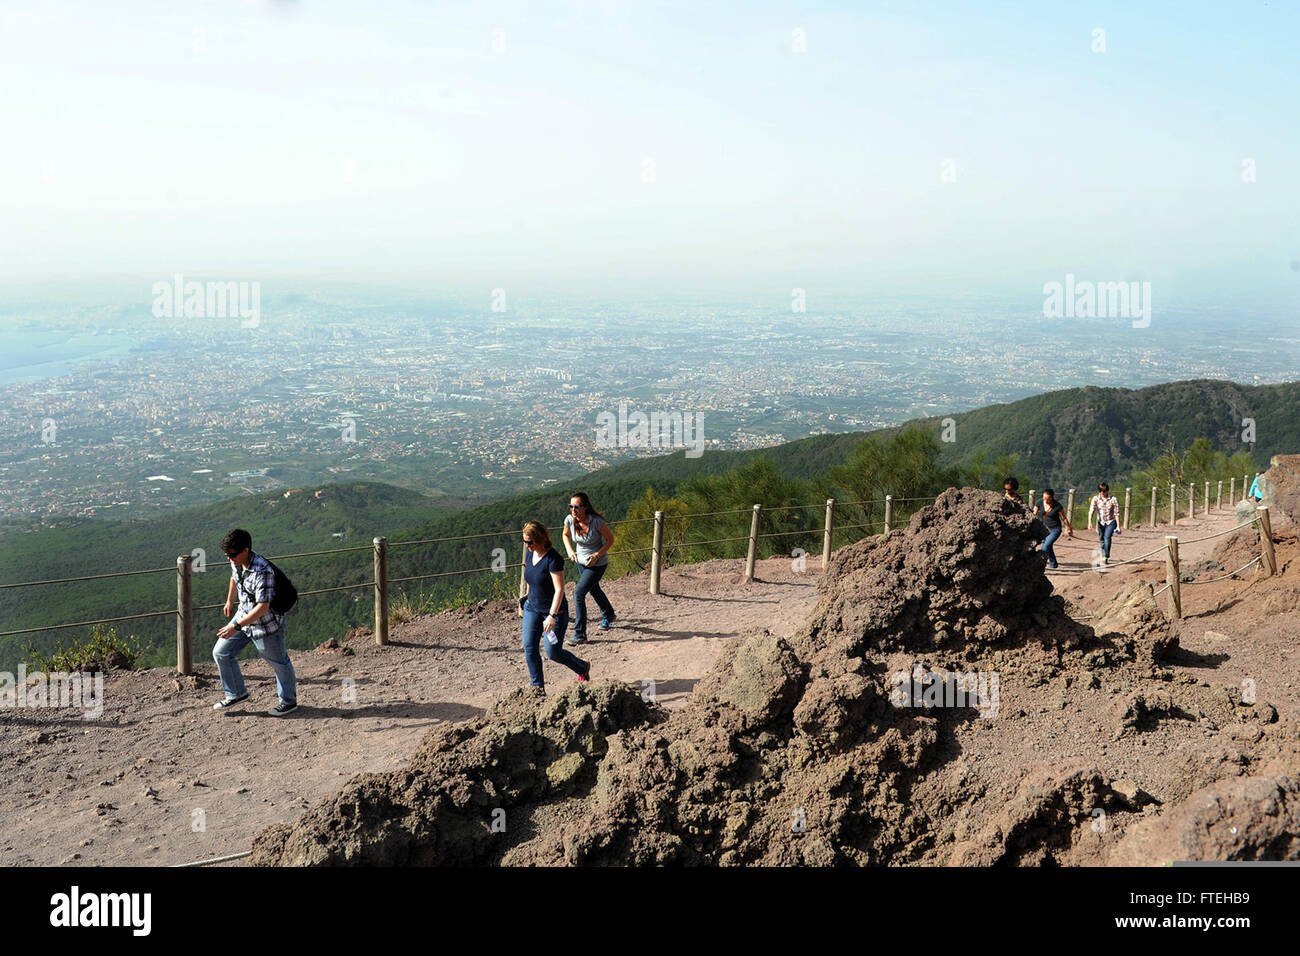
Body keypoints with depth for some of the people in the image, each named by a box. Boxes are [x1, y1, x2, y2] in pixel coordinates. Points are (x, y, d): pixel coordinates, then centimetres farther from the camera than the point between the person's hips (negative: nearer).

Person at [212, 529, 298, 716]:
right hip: (244, 615, 8)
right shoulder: (237, 561, -8)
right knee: (221, 653, 9)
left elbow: (263, 607, -35)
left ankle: (289, 701, 32)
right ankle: (237, 693, 28)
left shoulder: (262, 572, -34)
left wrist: (236, 626, -37)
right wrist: (230, 600, 30)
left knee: (279, 662, 11)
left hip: (266, 624, -8)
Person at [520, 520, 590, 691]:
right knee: (529, 648, -2)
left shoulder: (553, 559, -23)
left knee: (553, 652, -2)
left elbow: (559, 589, -25)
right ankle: (538, 687, 9)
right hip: (533, 608, 7)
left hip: (554, 610, -7)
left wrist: (552, 616, -28)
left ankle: (583, 667, 25)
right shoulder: (529, 555, 2)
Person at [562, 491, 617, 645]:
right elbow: (566, 535, 7)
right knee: (594, 590, 27)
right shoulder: (569, 520, -16)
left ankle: (580, 635, -9)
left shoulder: (596, 522, -29)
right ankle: (608, 615, 57)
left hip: (597, 564, -6)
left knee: (578, 593, -17)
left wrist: (597, 555, -24)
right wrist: (570, 550, -10)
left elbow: (610, 539, -14)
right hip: (582, 562, 6)